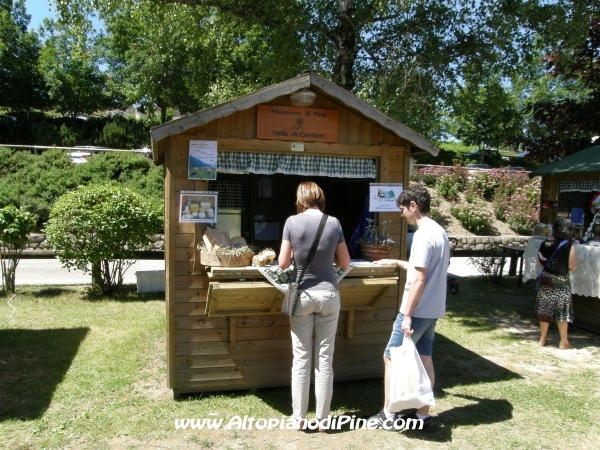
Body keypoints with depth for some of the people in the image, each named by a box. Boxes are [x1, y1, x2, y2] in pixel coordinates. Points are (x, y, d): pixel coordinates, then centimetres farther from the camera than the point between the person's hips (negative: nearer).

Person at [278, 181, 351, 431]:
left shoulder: (292, 222, -7)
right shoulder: (334, 223, -2)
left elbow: (283, 263, -4)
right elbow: (345, 263, 3)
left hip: (302, 295, -1)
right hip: (328, 294, 1)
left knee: (301, 359, 8)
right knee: (325, 359, 9)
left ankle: (299, 418, 18)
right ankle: (322, 418, 18)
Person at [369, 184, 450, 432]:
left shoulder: (423, 235, -20)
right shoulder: (439, 232, 10)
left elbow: (419, 279, -23)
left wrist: (407, 315, -20)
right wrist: (397, 262, 28)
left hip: (418, 311, -9)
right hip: (432, 310, 9)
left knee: (391, 357, 3)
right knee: (424, 358, 15)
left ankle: (388, 415, 13)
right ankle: (423, 415, 25)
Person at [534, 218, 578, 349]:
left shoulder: (544, 244, -2)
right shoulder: (569, 246, -16)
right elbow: (572, 266, -15)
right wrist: (563, 263, 4)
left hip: (546, 279, 4)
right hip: (561, 281, -4)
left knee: (545, 309, 12)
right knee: (561, 311, 6)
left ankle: (543, 338, 20)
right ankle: (563, 342, 15)